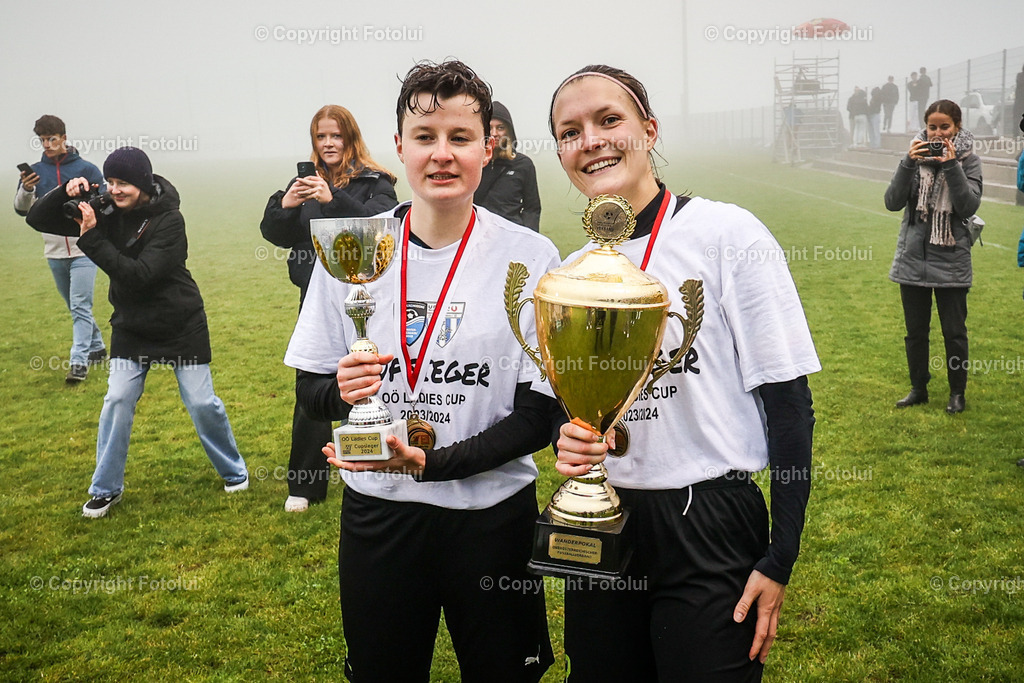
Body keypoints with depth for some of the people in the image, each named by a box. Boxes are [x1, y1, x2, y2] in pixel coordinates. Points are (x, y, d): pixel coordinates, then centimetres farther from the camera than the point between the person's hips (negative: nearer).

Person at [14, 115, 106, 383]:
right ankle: (97, 346, 31)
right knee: (75, 307, 15)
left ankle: (79, 361, -10)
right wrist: (26, 190, -21)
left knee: (80, 306, -9)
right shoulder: (35, 171, 4)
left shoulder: (86, 169, -4)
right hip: (54, 251, 5)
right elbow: (22, 210, -1)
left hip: (83, 249, -4)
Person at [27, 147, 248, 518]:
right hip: (131, 327, 4)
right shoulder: (105, 212, -6)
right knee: (117, 400, -1)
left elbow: (139, 275, -30)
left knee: (202, 402, 3)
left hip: (181, 326, -4)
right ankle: (106, 488, 16)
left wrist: (92, 238, -32)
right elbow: (38, 220, -3)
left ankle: (234, 471, 25)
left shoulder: (169, 220, -20)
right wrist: (64, 193, -21)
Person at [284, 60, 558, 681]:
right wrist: (341, 392, -18)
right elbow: (311, 390, 5)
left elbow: (540, 412, -9)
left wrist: (432, 462, -20)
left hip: (491, 515, -1)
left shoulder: (529, 256, -9)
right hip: (376, 513, 2)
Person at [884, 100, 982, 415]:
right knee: (915, 330, 12)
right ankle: (918, 388, 27)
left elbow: (969, 206, -14)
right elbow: (893, 202, -7)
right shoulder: (915, 156, 1)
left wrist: (951, 166, -21)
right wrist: (908, 163, -17)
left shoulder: (968, 161, -3)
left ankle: (957, 392, 22)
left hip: (951, 261, -2)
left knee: (954, 331, 6)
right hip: (913, 258, 2)